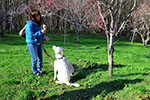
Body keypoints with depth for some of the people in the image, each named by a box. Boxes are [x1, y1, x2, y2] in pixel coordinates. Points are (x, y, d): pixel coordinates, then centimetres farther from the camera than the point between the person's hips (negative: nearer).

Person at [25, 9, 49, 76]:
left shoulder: (38, 23, 7)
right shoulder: (30, 24, -19)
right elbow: (31, 36, -24)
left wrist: (44, 37, 5)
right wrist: (41, 32, -29)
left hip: (39, 43, 8)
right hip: (32, 44, -8)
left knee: (40, 57, 15)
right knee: (34, 58, 5)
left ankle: (40, 69, 34)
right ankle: (35, 71, 23)